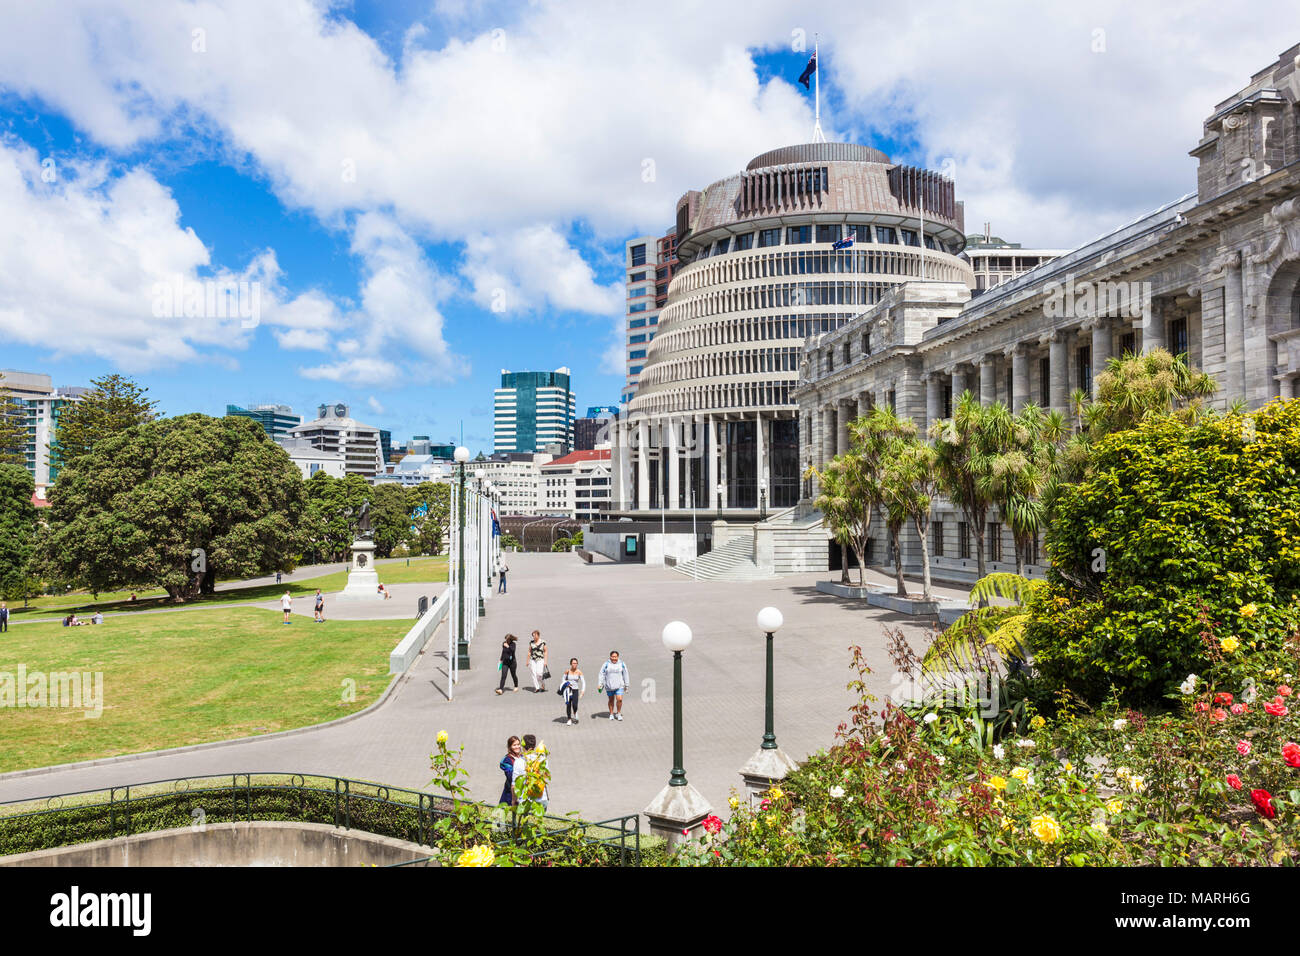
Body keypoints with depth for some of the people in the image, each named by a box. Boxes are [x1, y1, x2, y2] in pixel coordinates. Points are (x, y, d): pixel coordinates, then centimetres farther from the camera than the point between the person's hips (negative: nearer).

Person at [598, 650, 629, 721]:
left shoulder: (622, 664, 0)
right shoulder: (606, 664, -4)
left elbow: (625, 675, 7)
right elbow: (601, 675, -3)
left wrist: (626, 685, 9)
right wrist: (599, 684, -10)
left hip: (619, 686, 0)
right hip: (609, 686, 0)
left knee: (619, 699, -12)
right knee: (611, 700, 11)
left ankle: (618, 713, 9)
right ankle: (611, 714, 27)